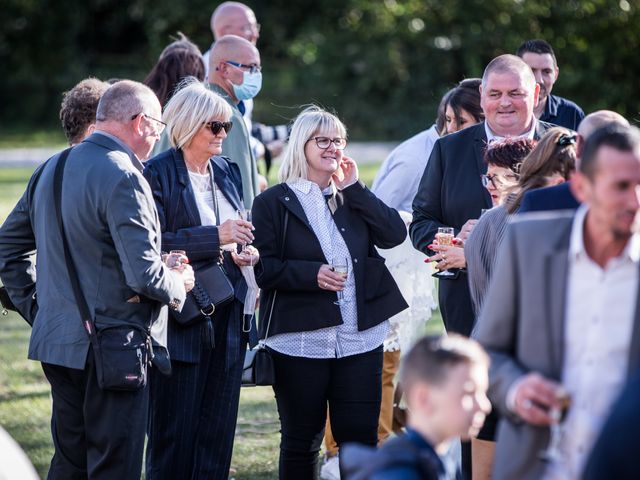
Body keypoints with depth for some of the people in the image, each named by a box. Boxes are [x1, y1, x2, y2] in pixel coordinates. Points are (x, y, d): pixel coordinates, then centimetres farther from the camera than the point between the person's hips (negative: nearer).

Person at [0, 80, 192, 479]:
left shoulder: (51, 169, 10)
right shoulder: (123, 178, -17)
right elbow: (143, 275, -21)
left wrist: (36, 306, 20)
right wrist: (178, 285, -1)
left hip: (54, 338, 8)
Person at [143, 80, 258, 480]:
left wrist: (249, 251, 1)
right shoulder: (158, 174, -9)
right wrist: (216, 236, -22)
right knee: (176, 428, -1)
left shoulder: (228, 172, 13)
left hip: (229, 315, 7)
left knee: (218, 429, 9)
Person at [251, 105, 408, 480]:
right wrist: (311, 273, -20)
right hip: (301, 340, -3)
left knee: (360, 436, 3)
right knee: (302, 441, 6)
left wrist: (354, 188, -3)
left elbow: (396, 234, 0)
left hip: (360, 337, 3)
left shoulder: (353, 198, 14)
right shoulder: (273, 202, 1)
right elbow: (262, 268, -6)